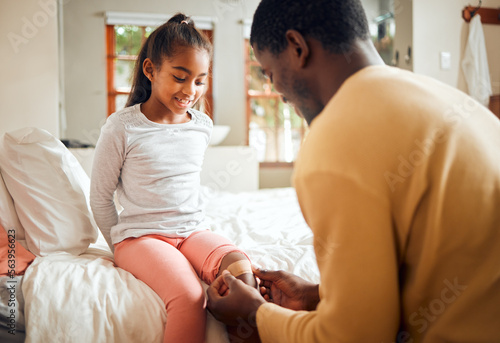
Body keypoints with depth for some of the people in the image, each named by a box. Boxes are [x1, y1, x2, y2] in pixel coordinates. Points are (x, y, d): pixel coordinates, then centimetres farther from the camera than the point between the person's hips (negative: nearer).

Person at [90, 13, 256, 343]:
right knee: (189, 296, -31)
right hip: (140, 235, -4)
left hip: (192, 230, 4)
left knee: (241, 269, -28)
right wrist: (121, 247, 4)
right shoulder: (122, 127, -7)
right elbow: (100, 198, 3)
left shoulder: (203, 125, 7)